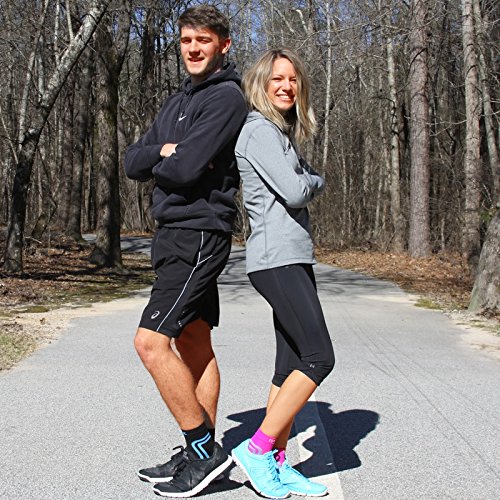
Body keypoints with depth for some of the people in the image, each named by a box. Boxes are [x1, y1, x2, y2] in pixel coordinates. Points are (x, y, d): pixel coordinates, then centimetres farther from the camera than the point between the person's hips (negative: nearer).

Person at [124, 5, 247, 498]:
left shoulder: (226, 98, -9)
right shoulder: (177, 102, 19)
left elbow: (185, 169, -21)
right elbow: (132, 162, 11)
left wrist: (160, 162, 1)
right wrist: (164, 151, -8)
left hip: (199, 233, -9)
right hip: (173, 233, 9)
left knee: (151, 341, -14)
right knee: (193, 344, 11)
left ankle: (204, 448, -2)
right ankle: (200, 453, 21)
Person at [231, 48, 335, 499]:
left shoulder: (281, 133, 22)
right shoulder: (259, 130, -8)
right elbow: (293, 191, -15)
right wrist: (318, 181, 4)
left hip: (293, 259, 10)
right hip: (276, 259, -10)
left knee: (291, 364, 7)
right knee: (319, 357, -12)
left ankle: (277, 463, 14)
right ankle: (256, 450, -3)